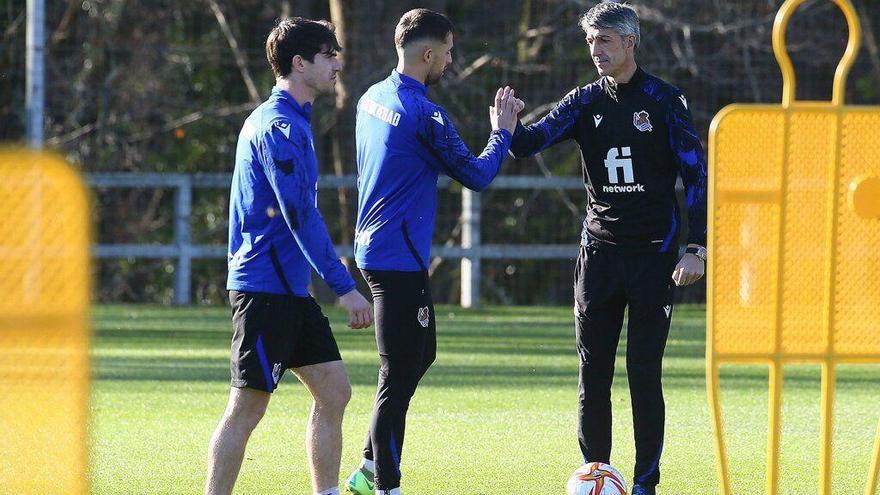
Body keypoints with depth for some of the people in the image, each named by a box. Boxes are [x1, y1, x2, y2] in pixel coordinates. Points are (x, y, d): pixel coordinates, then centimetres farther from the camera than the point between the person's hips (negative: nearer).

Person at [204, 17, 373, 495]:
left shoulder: (290, 121, 17)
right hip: (266, 289, -10)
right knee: (246, 407, -7)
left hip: (290, 289, 10)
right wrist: (344, 286, -21)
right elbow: (300, 216, -21)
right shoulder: (278, 127, -15)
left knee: (333, 392, 8)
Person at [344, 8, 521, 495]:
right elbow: (476, 176, -11)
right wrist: (502, 132, 3)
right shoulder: (424, 114, -18)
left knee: (420, 355, 20)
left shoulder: (373, 98, 10)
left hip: (373, 248, 10)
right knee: (399, 373, -6)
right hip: (400, 258, -10)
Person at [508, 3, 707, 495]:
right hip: (600, 248, 4)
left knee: (644, 373, -3)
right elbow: (533, 141, -6)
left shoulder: (665, 100, -3)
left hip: (655, 252, -4)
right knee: (593, 374, 2)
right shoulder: (587, 101, 7)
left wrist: (697, 249, -11)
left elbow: (696, 175, -3)